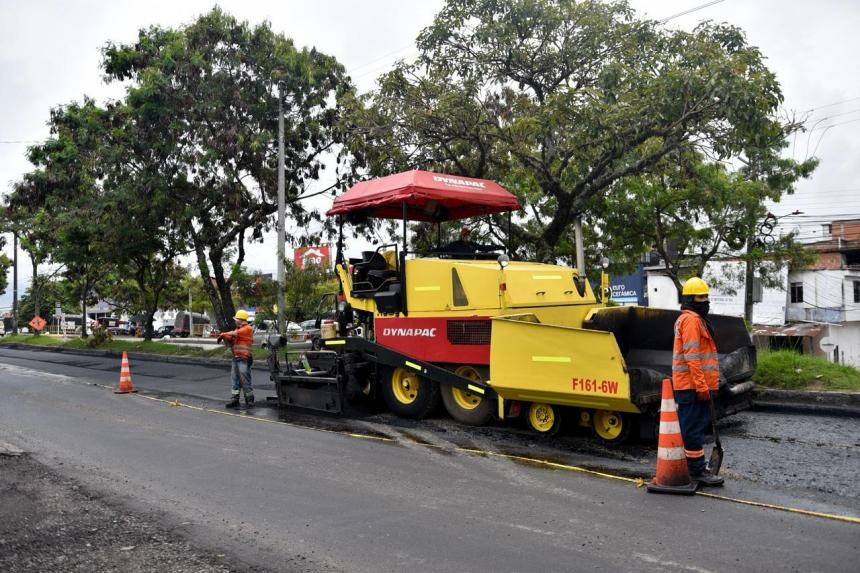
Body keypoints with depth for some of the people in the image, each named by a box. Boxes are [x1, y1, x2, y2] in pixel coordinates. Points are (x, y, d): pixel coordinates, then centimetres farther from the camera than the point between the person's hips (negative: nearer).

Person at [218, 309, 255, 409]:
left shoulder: (247, 329, -8)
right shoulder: (238, 329, 19)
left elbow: (235, 334, -19)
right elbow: (232, 342, 17)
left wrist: (223, 335, -9)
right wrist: (225, 337, -2)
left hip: (244, 359, -9)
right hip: (236, 358, 9)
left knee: (245, 380, -6)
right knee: (235, 380, 9)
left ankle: (250, 400, 2)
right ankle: (235, 399, 14)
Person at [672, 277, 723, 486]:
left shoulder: (695, 319, 21)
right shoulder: (691, 319, -13)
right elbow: (691, 356, -21)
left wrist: (703, 384, 25)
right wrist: (701, 386, -22)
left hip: (688, 386, 10)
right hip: (693, 386, -10)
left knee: (691, 427, 16)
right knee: (694, 428, -6)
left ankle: (693, 466, 24)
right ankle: (697, 470, -2)